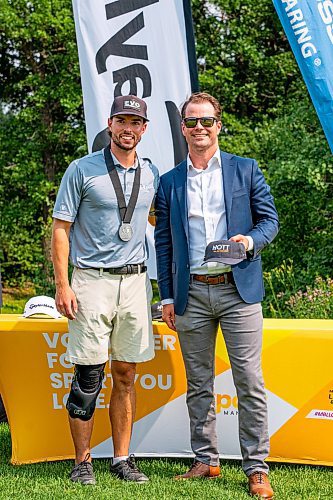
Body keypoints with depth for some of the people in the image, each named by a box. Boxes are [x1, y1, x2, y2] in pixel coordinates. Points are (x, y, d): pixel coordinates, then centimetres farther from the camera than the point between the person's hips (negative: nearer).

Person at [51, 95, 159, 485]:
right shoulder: (82, 170, -2)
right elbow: (61, 228, -3)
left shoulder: (151, 174, 11)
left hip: (135, 281, 4)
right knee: (89, 375, -3)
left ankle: (122, 459, 15)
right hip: (92, 280, -4)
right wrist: (63, 285, -11)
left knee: (126, 374, 7)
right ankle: (82, 461, 7)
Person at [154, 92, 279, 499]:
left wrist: (251, 240, -15)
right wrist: (167, 297, 6)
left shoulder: (245, 170, 7)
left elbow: (270, 219, 7)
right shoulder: (169, 182, 11)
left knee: (249, 382, -4)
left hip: (238, 288, -2)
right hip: (191, 294, 2)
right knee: (198, 384, 8)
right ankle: (205, 461, 18)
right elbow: (163, 243, 11)